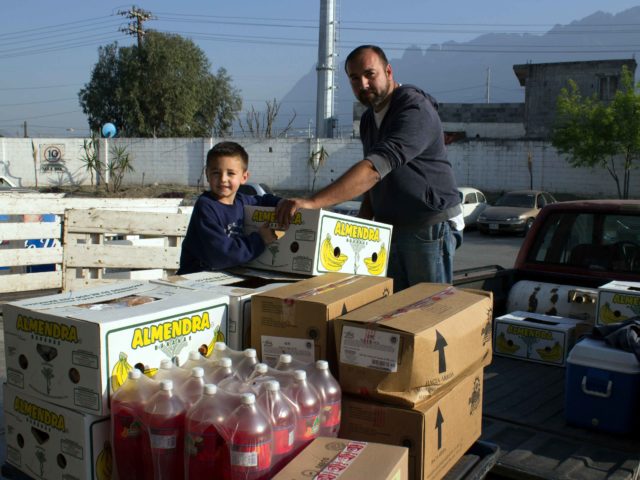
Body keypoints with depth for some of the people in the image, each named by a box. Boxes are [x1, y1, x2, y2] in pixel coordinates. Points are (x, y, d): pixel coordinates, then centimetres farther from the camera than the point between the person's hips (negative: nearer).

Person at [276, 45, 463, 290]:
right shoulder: (369, 119, 11)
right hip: (390, 227, 8)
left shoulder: (415, 109, -18)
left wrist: (312, 202, -40)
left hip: (429, 226, -7)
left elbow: (376, 167, -33)